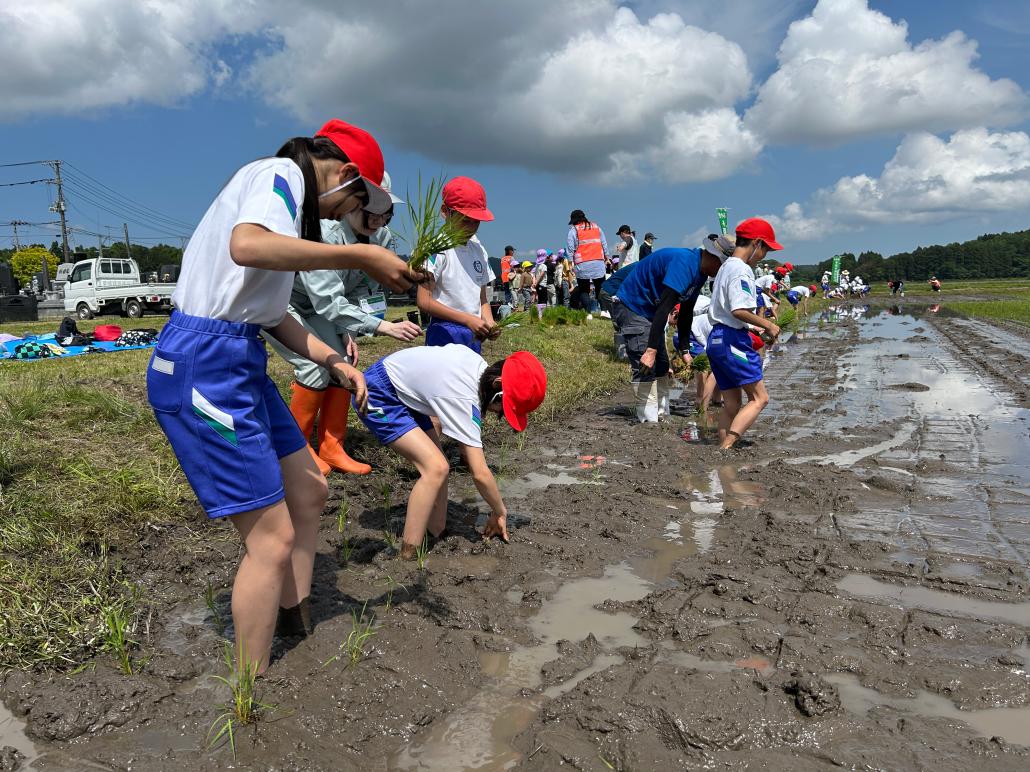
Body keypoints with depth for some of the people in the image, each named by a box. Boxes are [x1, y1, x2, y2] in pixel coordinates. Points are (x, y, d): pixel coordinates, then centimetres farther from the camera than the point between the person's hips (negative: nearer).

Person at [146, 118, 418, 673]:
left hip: (239, 364, 11)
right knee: (273, 539, -5)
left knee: (308, 493, 18)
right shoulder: (280, 173, -10)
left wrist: (332, 362, 10)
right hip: (205, 367, -11)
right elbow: (247, 246, -33)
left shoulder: (288, 197, 20)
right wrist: (360, 257, -28)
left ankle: (295, 627, 33)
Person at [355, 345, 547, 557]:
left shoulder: (480, 364, -6)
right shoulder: (465, 400, -29)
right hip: (377, 397, -10)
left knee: (436, 466, 2)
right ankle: (407, 558, -12)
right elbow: (480, 474, -25)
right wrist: (500, 513, -9)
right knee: (435, 468, -18)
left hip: (400, 392, 10)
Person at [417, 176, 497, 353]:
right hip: (445, 336, -7)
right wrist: (468, 320, -18)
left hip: (474, 337, 7)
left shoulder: (479, 250, 12)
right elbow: (424, 302, -14)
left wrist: (489, 323, -4)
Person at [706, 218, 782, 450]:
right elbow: (739, 310, -22)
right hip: (733, 339, -10)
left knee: (732, 402, 12)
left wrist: (757, 328, 21)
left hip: (715, 338, 10)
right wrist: (767, 324, -10)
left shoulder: (725, 267, 20)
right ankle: (726, 447, -16)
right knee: (759, 398, -7)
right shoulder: (741, 269, -11)